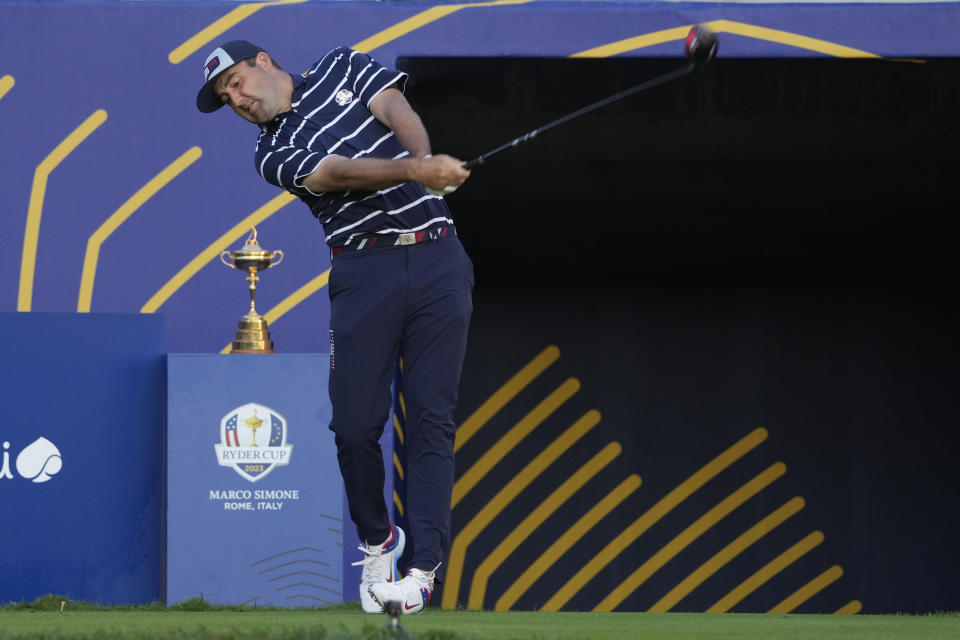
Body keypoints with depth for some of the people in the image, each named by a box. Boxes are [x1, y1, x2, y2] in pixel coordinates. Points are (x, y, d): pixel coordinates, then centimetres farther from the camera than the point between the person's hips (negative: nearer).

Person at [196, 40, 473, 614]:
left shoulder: (343, 68, 16)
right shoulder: (273, 155, 7)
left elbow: (397, 110, -3)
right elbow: (339, 173, -12)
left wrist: (425, 162, -24)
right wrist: (414, 170, -30)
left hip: (437, 259, 0)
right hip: (365, 270, 0)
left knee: (432, 417, -8)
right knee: (356, 424, -8)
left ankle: (425, 565, -12)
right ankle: (377, 541, 15)